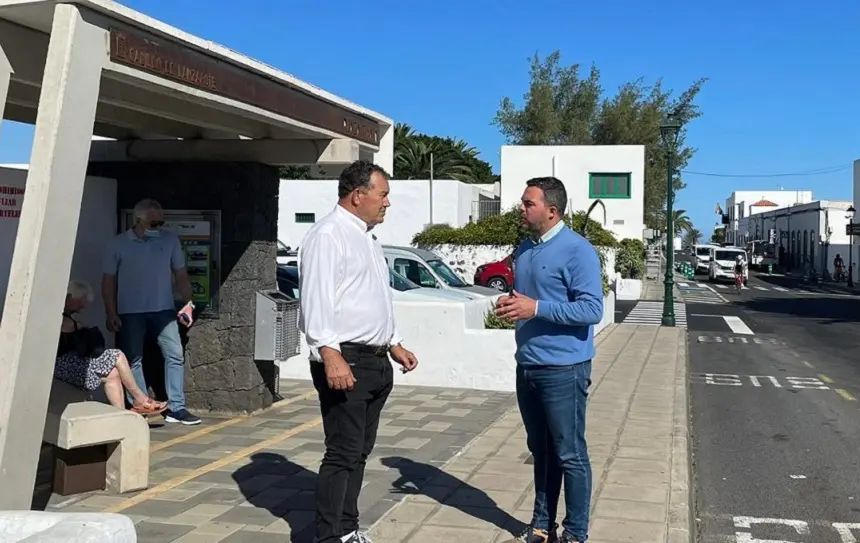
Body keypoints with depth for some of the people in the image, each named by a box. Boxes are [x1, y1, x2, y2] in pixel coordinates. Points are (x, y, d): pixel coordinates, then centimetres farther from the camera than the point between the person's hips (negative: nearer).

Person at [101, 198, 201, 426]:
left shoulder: (170, 240, 2)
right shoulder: (119, 244, -2)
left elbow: (180, 274, 9)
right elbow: (109, 280, 1)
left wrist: (188, 302, -1)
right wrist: (111, 313, -5)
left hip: (163, 310, 2)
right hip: (130, 313, -1)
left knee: (175, 355, -3)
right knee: (133, 361, 2)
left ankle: (176, 408, 4)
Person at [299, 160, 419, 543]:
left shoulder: (367, 238, 19)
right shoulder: (328, 235, -12)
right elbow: (317, 299, -22)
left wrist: (394, 344, 24)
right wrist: (330, 354, -30)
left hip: (375, 360, 10)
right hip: (344, 360, -10)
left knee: (359, 452, 15)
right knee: (343, 454, -7)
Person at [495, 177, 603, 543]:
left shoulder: (577, 250, -14)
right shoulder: (525, 249, 11)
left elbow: (592, 309, -20)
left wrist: (536, 308, -23)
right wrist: (509, 303, 0)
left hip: (563, 369, -8)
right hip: (527, 366, 8)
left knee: (570, 454, 4)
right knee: (540, 450, 17)